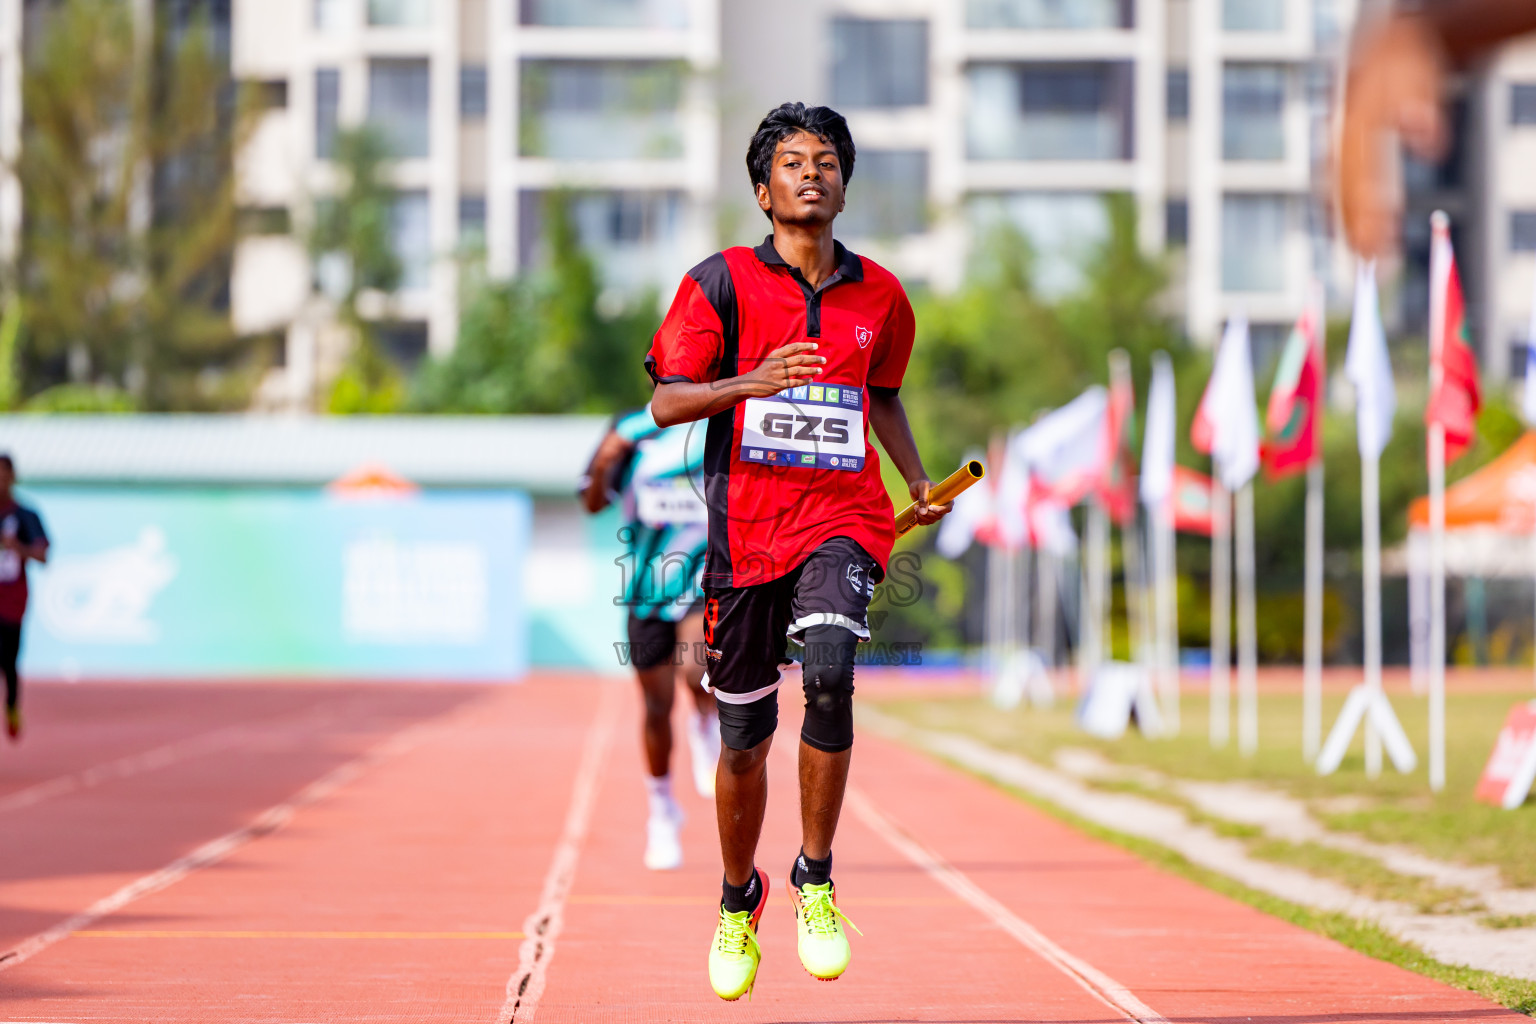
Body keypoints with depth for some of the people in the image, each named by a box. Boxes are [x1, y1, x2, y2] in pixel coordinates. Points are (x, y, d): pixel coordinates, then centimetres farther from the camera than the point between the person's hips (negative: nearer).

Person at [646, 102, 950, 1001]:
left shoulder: (880, 296, 10)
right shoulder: (723, 281, 0)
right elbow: (666, 402, -4)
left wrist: (921, 482, 14)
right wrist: (752, 382, -21)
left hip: (843, 520, 1)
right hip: (745, 528, -1)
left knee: (829, 672, -27)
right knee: (746, 738, 6)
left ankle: (816, 880, -12)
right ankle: (739, 898, 32)